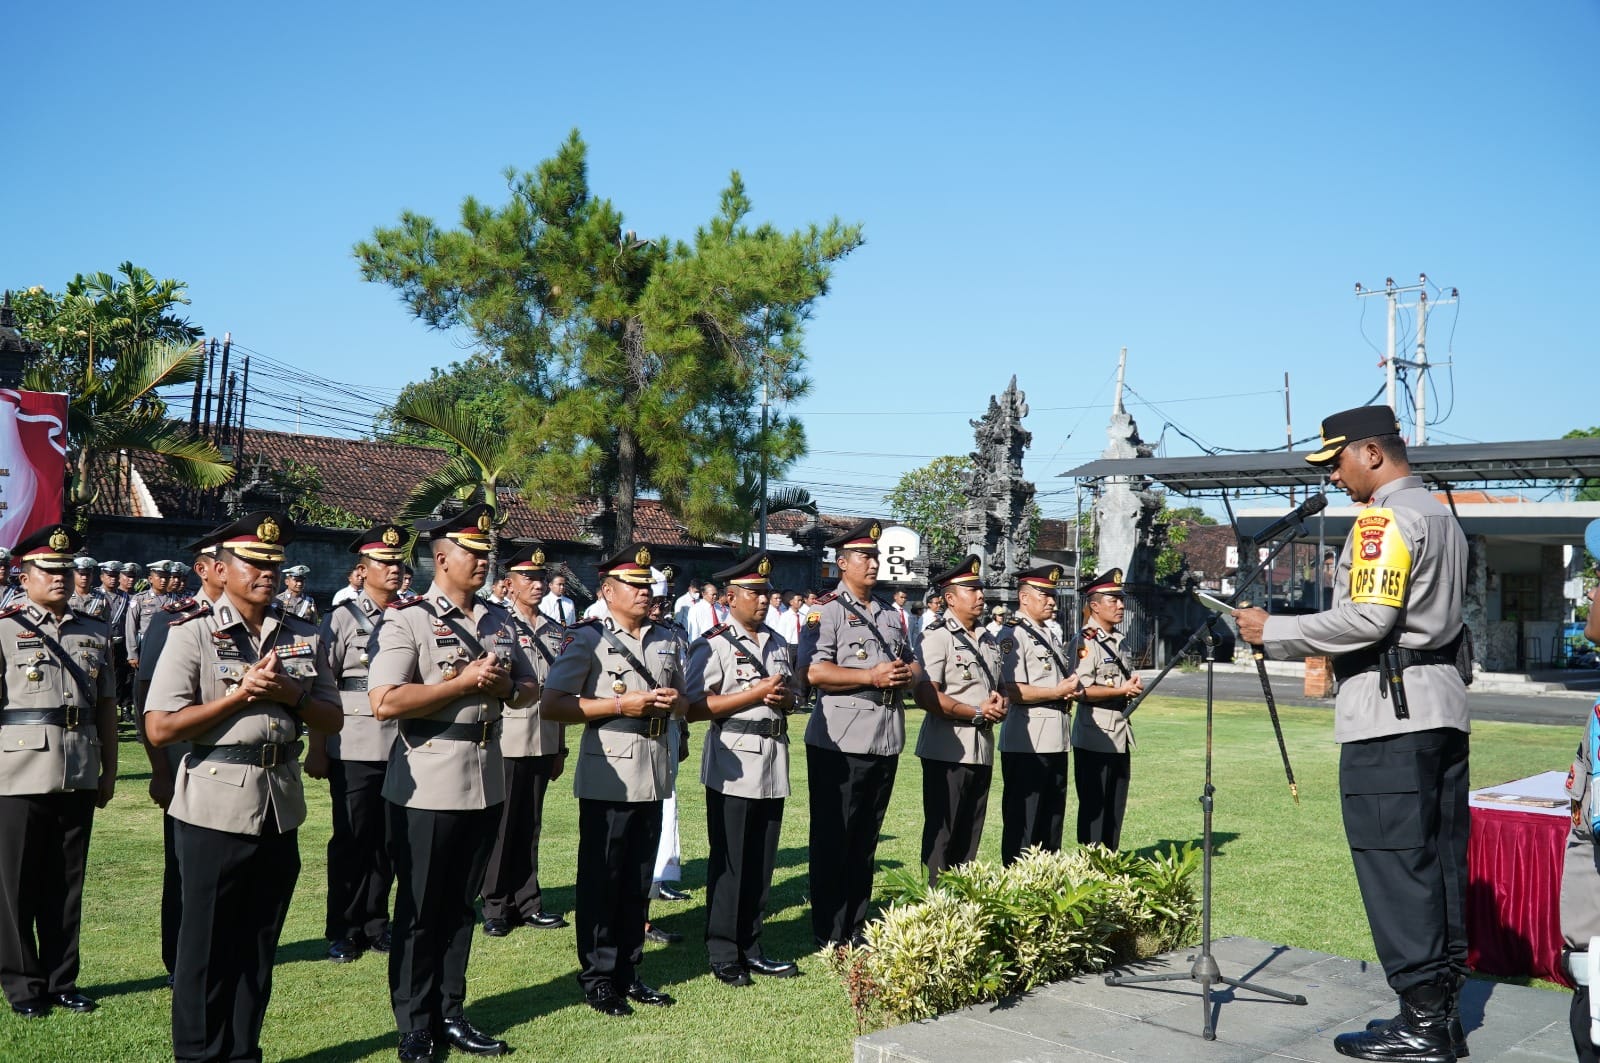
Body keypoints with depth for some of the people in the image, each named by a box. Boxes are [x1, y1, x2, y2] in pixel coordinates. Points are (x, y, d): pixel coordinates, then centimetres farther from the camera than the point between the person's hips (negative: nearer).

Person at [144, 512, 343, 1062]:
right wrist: (240, 694, -17)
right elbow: (160, 727, -13)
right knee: (207, 945, 6)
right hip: (216, 807, -4)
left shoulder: (303, 637, 7)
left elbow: (332, 720, 8)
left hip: (281, 809, 4)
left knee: (259, 942, 14)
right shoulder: (193, 633, -7)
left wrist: (290, 693, -10)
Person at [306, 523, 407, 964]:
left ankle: (375, 924, 23)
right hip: (354, 749, -4)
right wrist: (316, 750, -9)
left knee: (388, 843, 10)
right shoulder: (341, 618, -3)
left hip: (402, 747, 4)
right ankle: (343, 932, 17)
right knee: (351, 842, 4)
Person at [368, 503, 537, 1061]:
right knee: (419, 911, 8)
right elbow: (384, 702, -20)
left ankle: (450, 1015, 29)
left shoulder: (499, 620, 9)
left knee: (461, 906, 16)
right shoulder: (406, 619, -11)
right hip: (426, 788, -6)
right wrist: (463, 683, -20)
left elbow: (528, 687, 16)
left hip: (485, 784, 6)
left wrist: (504, 687, -8)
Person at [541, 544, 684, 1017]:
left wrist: (674, 701, -2)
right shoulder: (589, 639, -7)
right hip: (608, 776, -6)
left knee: (638, 880, 13)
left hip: (653, 774, 6)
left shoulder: (665, 641, 12)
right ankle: (597, 977, 16)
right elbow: (553, 704, -14)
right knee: (601, 880, 5)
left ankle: (628, 972, 25)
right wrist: (620, 704, -18)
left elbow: (683, 698, 23)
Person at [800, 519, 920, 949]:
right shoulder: (826, 610, -6)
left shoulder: (891, 615, 17)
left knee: (865, 841, 15)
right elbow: (813, 671, -18)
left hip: (886, 742, 7)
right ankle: (830, 937, 12)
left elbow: (913, 663, 21)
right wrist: (874, 676, -20)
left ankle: (856, 929, 25)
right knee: (833, 841, 3)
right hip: (840, 743, -7)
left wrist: (907, 674, -3)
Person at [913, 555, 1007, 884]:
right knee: (941, 834, 1)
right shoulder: (937, 637, -10)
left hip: (983, 749, 7)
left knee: (970, 834, 14)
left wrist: (1001, 703, 1)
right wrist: (977, 713, -16)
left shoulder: (989, 640, 15)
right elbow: (927, 696, -19)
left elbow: (1000, 687, 25)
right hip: (947, 750, -7)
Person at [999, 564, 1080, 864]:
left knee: (1052, 820, 15)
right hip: (1027, 743, -9)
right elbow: (1012, 691, -20)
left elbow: (1068, 678, 28)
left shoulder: (1052, 636, 18)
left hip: (1057, 741, 9)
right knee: (1021, 823, 0)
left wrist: (1073, 689, 4)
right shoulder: (1014, 636, -11)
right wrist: (1058, 692, -16)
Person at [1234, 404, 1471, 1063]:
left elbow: (1369, 618, -20)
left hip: (1390, 710, -10)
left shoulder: (1384, 519, -10)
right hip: (1443, 705, 10)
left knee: (1393, 866, -6)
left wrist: (1274, 632, -12)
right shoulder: (1442, 516, 20)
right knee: (1441, 860, 11)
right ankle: (1443, 1008, 17)